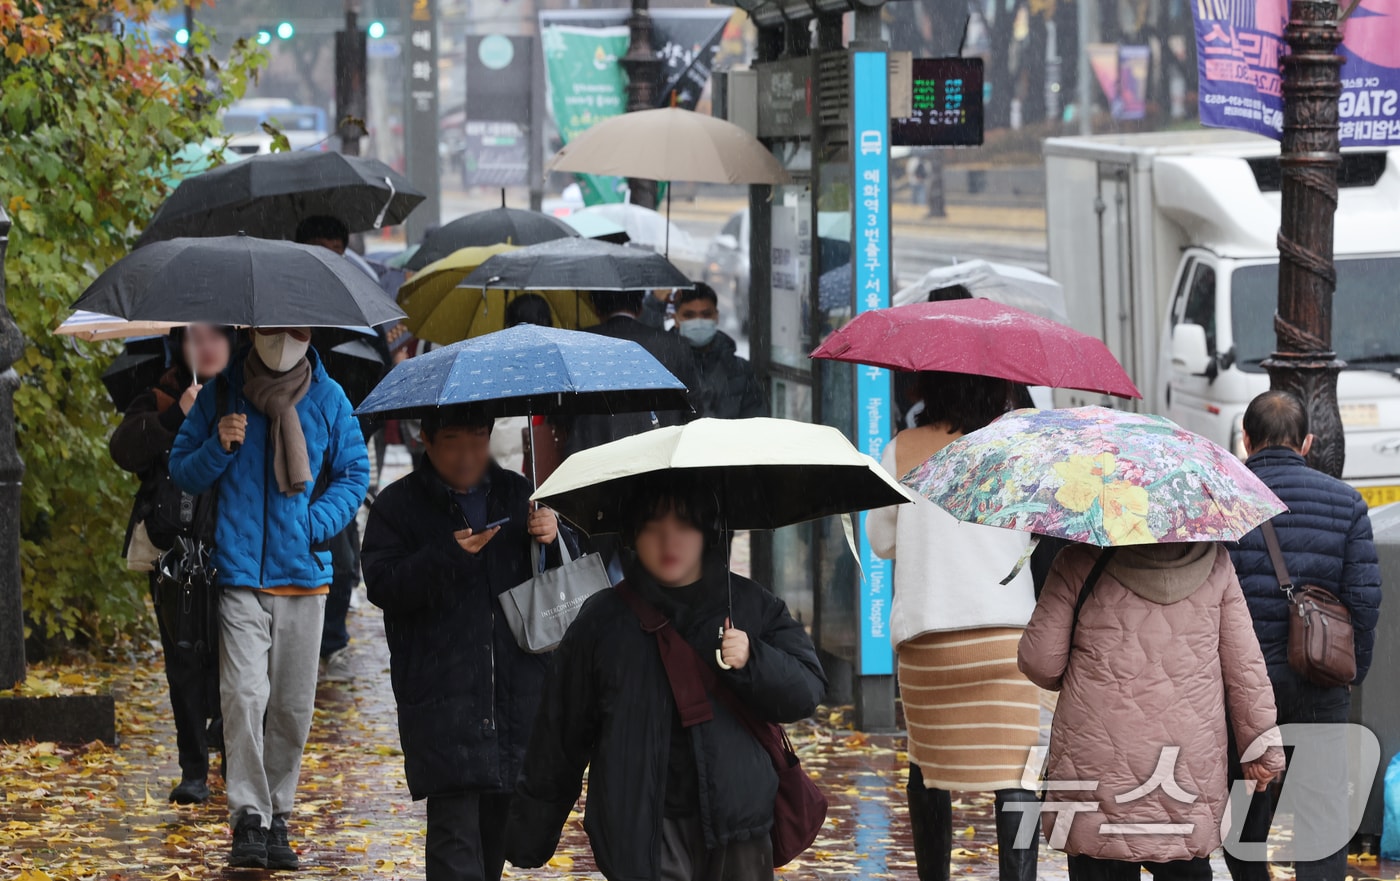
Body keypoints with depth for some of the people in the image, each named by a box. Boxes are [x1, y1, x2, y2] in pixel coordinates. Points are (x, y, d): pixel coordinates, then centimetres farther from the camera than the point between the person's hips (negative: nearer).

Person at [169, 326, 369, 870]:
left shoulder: (327, 398, 6)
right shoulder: (220, 394, 3)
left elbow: (354, 474, 12)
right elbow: (182, 472, 9)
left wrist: (317, 523, -5)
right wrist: (219, 448, -12)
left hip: (303, 574, 2)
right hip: (239, 575, -2)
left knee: (292, 706, 7)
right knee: (244, 695, -14)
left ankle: (277, 816, 19)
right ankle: (248, 821, -13)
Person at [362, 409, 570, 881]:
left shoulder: (516, 493, 15)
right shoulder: (399, 505, 3)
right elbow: (382, 586, -10)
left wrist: (552, 537, -5)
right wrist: (448, 556, -21)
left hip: (517, 693, 4)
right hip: (440, 696, -4)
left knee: (498, 823, 11)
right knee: (454, 822, -13)